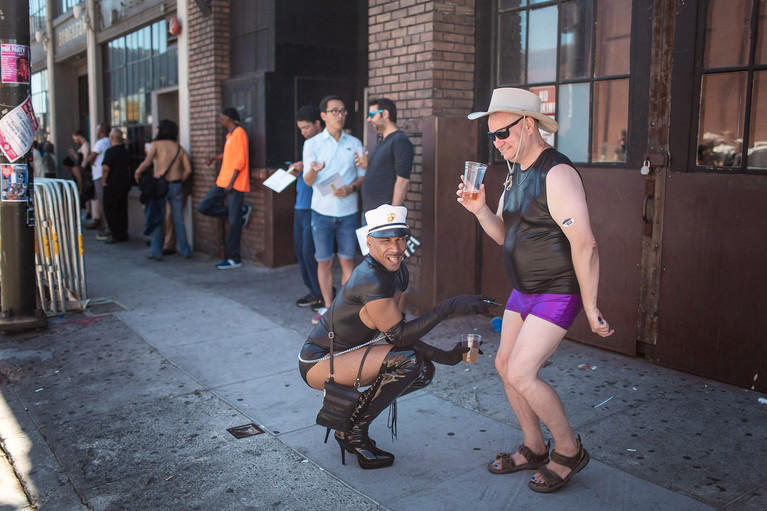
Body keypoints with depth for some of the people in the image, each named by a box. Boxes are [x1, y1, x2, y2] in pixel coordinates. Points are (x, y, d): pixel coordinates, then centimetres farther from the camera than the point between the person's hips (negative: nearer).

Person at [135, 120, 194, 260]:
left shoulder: (156, 144, -3)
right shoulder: (179, 148, 10)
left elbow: (147, 162, -18)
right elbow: (188, 169, 1)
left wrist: (138, 172, -1)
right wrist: (180, 182, 14)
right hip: (176, 186, 4)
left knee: (156, 219, 4)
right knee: (178, 219, 10)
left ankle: (156, 252, 4)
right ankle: (185, 250, 13)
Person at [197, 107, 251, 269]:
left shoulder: (239, 133, -12)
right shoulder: (230, 134, 17)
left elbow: (240, 160, -18)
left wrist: (231, 183, -20)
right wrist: (217, 157, 24)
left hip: (235, 183, -10)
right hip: (223, 181, 10)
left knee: (234, 222, -4)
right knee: (203, 207, 4)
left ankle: (234, 259, 3)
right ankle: (242, 212, 12)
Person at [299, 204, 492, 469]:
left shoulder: (400, 273, 2)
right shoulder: (370, 280, -27)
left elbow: (395, 330, 4)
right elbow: (398, 335, -25)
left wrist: (444, 356, -6)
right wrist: (449, 307, -30)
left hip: (343, 356, 9)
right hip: (317, 364, -9)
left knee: (424, 370, 4)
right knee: (405, 360, -26)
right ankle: (353, 431, -7)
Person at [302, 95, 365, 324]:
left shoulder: (354, 143, 7)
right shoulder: (312, 144, 2)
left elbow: (364, 176, 9)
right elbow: (308, 181, -4)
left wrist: (351, 188, -12)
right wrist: (313, 170, -28)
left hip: (348, 211, 1)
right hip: (322, 211, -1)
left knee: (347, 260, 3)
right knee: (324, 261, 6)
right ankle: (328, 307, 19)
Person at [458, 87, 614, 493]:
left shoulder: (556, 174, -21)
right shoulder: (516, 173, 9)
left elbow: (584, 244, -24)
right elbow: (504, 235, 13)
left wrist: (590, 308, -22)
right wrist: (480, 209, -6)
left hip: (557, 294, -9)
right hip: (524, 291, 10)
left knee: (521, 373, -13)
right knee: (505, 365, 12)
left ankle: (569, 450, 10)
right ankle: (533, 448, 30)